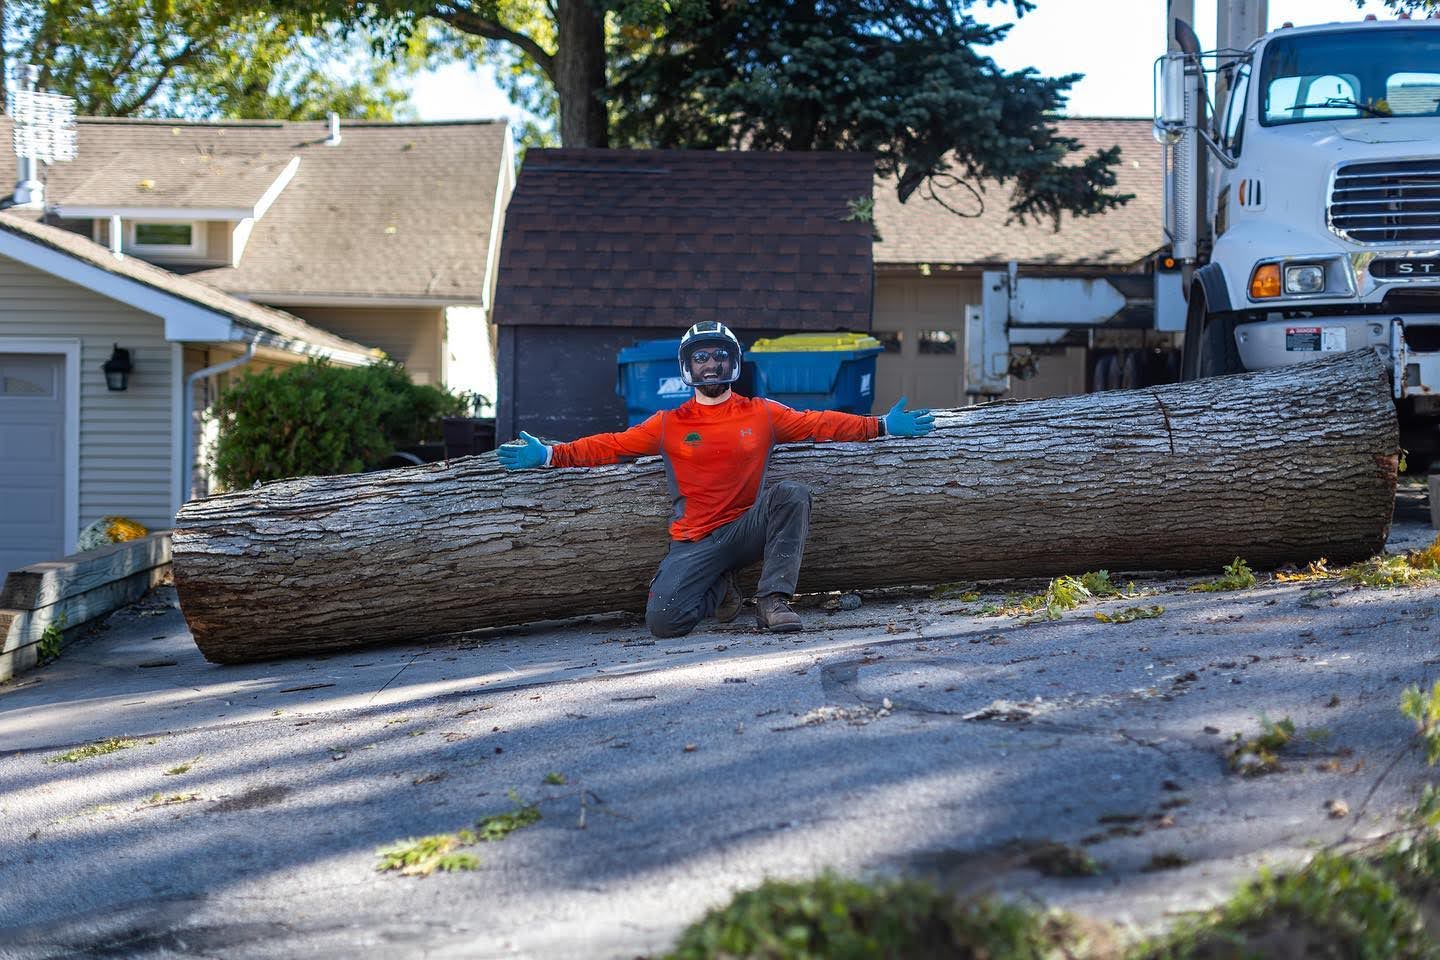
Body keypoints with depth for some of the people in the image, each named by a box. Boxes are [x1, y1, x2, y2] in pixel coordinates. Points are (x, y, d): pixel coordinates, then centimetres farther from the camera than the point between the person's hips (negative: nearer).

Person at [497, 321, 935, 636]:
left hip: (748, 528, 0)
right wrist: (550, 455, -5)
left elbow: (820, 425, 9)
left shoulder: (762, 414, 7)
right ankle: (719, 592, 13)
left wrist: (882, 426, 2)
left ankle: (774, 599, -22)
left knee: (791, 493, -29)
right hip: (697, 544, 0)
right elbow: (611, 446, 6)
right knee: (664, 620, -22)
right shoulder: (668, 424, 6)